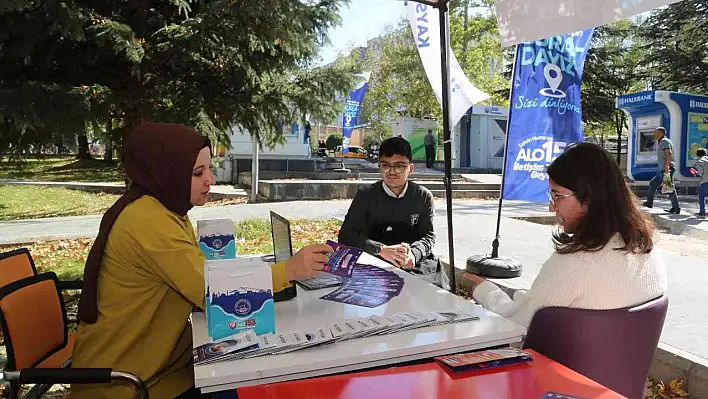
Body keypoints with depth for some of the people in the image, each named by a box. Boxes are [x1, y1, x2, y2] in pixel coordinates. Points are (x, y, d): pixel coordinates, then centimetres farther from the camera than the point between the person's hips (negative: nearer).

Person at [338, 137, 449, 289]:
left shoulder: (423, 196, 4)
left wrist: (413, 254, -22)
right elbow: (346, 235, -9)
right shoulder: (366, 196, -2)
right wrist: (382, 250, -25)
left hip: (416, 262, 2)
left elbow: (428, 236, 2)